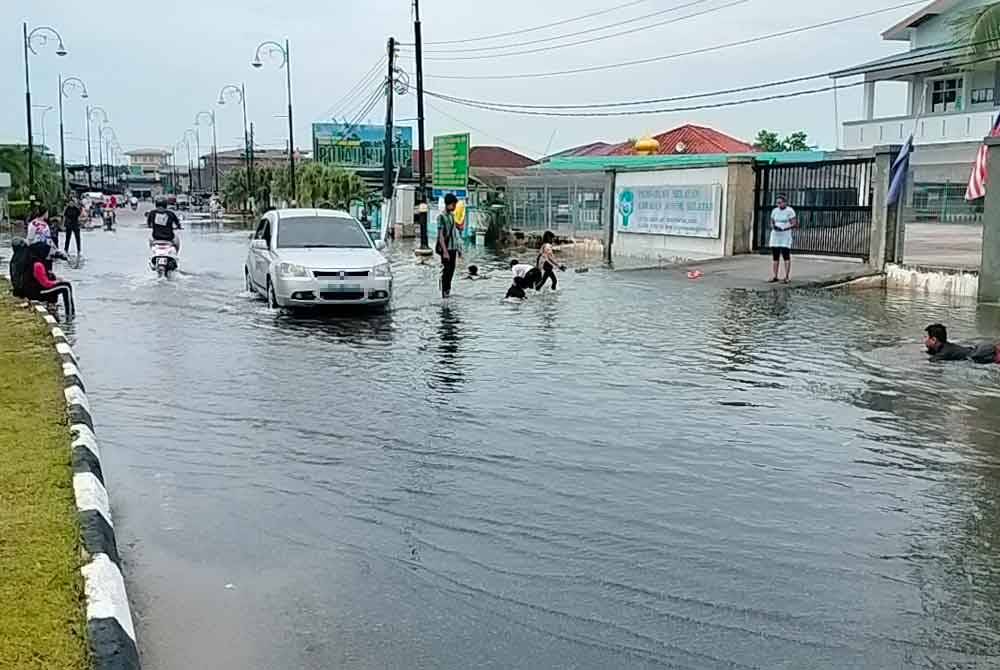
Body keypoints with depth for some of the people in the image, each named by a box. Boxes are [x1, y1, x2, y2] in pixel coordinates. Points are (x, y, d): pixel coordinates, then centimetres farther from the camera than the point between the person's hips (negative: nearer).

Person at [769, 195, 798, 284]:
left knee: (786, 256, -8)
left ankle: (787, 277, -7)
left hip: (785, 237, -5)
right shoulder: (774, 211, 10)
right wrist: (773, 227, -10)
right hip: (775, 236, 5)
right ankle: (775, 277, 7)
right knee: (775, 257, 4)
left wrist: (784, 229, -23)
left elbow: (794, 224, -10)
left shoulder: (790, 211, -6)